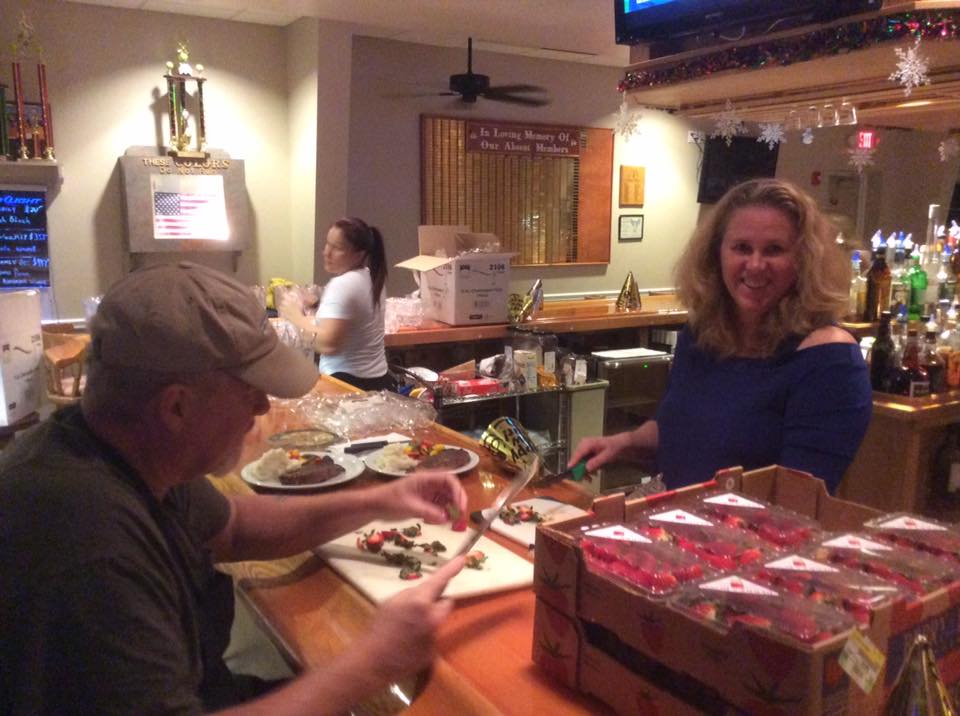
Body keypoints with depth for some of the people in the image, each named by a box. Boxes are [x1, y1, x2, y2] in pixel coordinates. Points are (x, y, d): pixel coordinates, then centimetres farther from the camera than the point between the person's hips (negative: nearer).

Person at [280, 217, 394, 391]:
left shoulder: (342, 285, -18)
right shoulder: (370, 277, 9)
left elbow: (328, 345, -25)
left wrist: (297, 317, -12)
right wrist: (316, 308, 10)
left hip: (348, 383, -9)